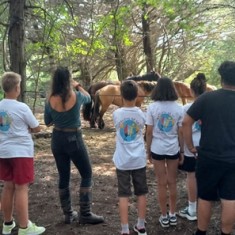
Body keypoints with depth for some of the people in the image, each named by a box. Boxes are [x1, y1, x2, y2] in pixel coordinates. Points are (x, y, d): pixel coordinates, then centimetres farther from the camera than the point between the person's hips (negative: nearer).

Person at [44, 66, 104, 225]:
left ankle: (68, 214, 23)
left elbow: (48, 122, 6)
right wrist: (78, 86, 28)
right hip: (74, 139, -4)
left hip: (57, 139, 4)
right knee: (87, 174, 10)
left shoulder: (50, 100, -6)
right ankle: (85, 214, 11)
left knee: (64, 176, 14)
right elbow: (88, 97, 11)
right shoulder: (76, 96, -13)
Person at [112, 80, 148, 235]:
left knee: (124, 195, 5)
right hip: (139, 160, 1)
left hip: (122, 161, -1)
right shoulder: (141, 114, -5)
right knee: (141, 193, 14)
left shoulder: (117, 114, -7)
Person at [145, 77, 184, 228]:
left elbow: (149, 132, -6)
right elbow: (181, 132, -1)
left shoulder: (152, 107, -7)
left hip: (157, 149, -1)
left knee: (162, 183, 7)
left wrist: (148, 150, 6)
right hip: (173, 149, 1)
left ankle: (164, 217, 17)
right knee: (172, 182, 13)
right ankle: (173, 215, 25)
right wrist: (182, 151, 10)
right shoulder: (179, 108, -3)